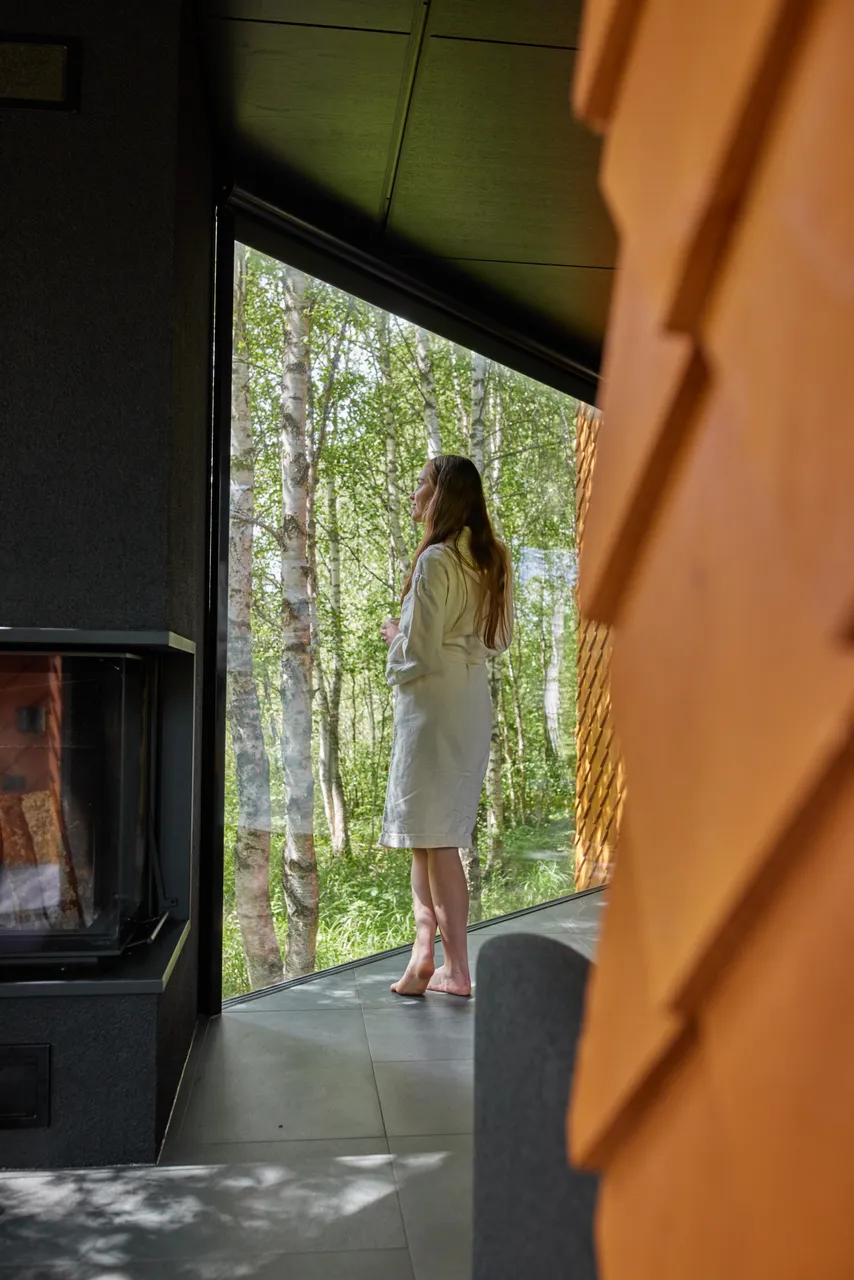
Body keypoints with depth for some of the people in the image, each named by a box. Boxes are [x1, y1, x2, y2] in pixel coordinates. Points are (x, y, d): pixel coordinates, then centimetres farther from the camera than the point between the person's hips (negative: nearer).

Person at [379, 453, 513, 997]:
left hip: (434, 703, -8)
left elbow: (420, 656, -17)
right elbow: (500, 639, 16)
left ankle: (456, 969, 5)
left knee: (436, 837, -1)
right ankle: (425, 956, 19)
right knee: (429, 835, 14)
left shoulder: (436, 560, -16)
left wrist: (395, 637, 1)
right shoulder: (490, 559, 9)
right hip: (474, 701, 9)